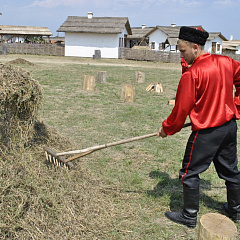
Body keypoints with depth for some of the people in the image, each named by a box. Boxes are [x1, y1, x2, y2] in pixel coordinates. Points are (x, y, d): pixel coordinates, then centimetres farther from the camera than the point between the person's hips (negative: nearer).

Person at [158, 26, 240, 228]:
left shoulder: (191, 74, -19)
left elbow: (181, 109, -14)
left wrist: (167, 129, 0)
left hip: (206, 132, -7)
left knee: (190, 173, 7)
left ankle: (190, 216, 18)